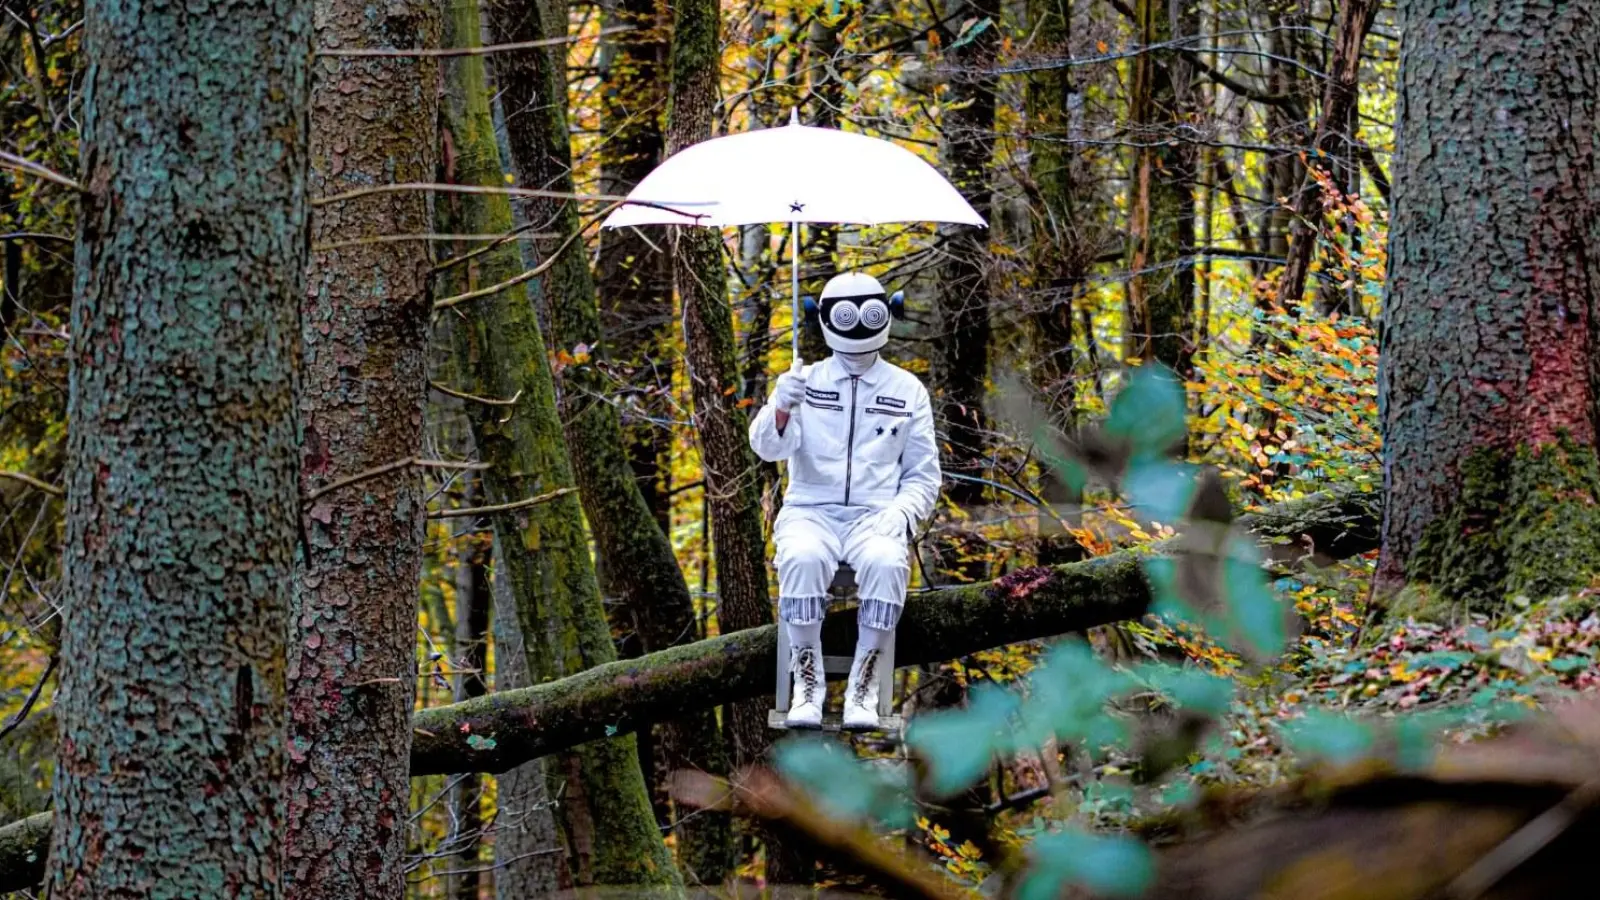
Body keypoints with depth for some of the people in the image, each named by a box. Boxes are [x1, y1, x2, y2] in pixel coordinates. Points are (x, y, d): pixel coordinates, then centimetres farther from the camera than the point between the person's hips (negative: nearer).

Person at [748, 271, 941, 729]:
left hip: (876, 516, 0)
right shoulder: (805, 382, 8)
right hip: (810, 512, 0)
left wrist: (900, 512, -10)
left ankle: (863, 688, -25)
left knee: (886, 562, -35)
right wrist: (781, 408, -31)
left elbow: (924, 475, 12)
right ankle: (807, 685, -24)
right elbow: (769, 447, -8)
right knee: (803, 559, -36)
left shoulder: (907, 391, 11)